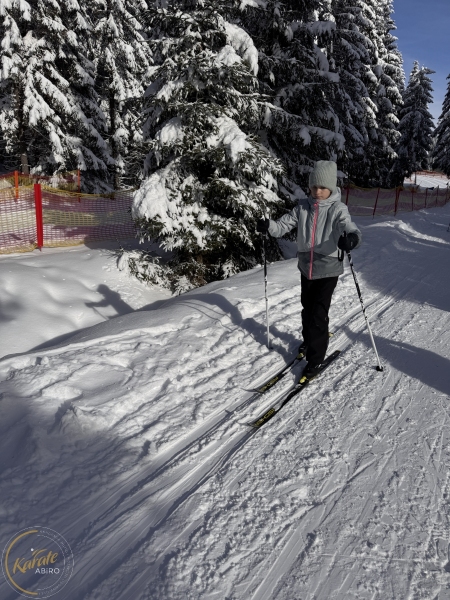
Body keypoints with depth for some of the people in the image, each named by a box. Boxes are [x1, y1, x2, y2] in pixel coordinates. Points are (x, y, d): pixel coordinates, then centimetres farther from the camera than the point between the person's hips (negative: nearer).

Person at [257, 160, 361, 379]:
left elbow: (349, 227, -28)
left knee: (319, 313, -5)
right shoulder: (303, 207, 1)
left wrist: (352, 237, -52)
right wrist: (268, 226, -25)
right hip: (306, 267, 5)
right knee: (307, 308, 21)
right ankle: (309, 340, 46)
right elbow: (284, 224, -4)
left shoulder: (338, 209, -12)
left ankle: (315, 359, 8)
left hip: (328, 269, -5)